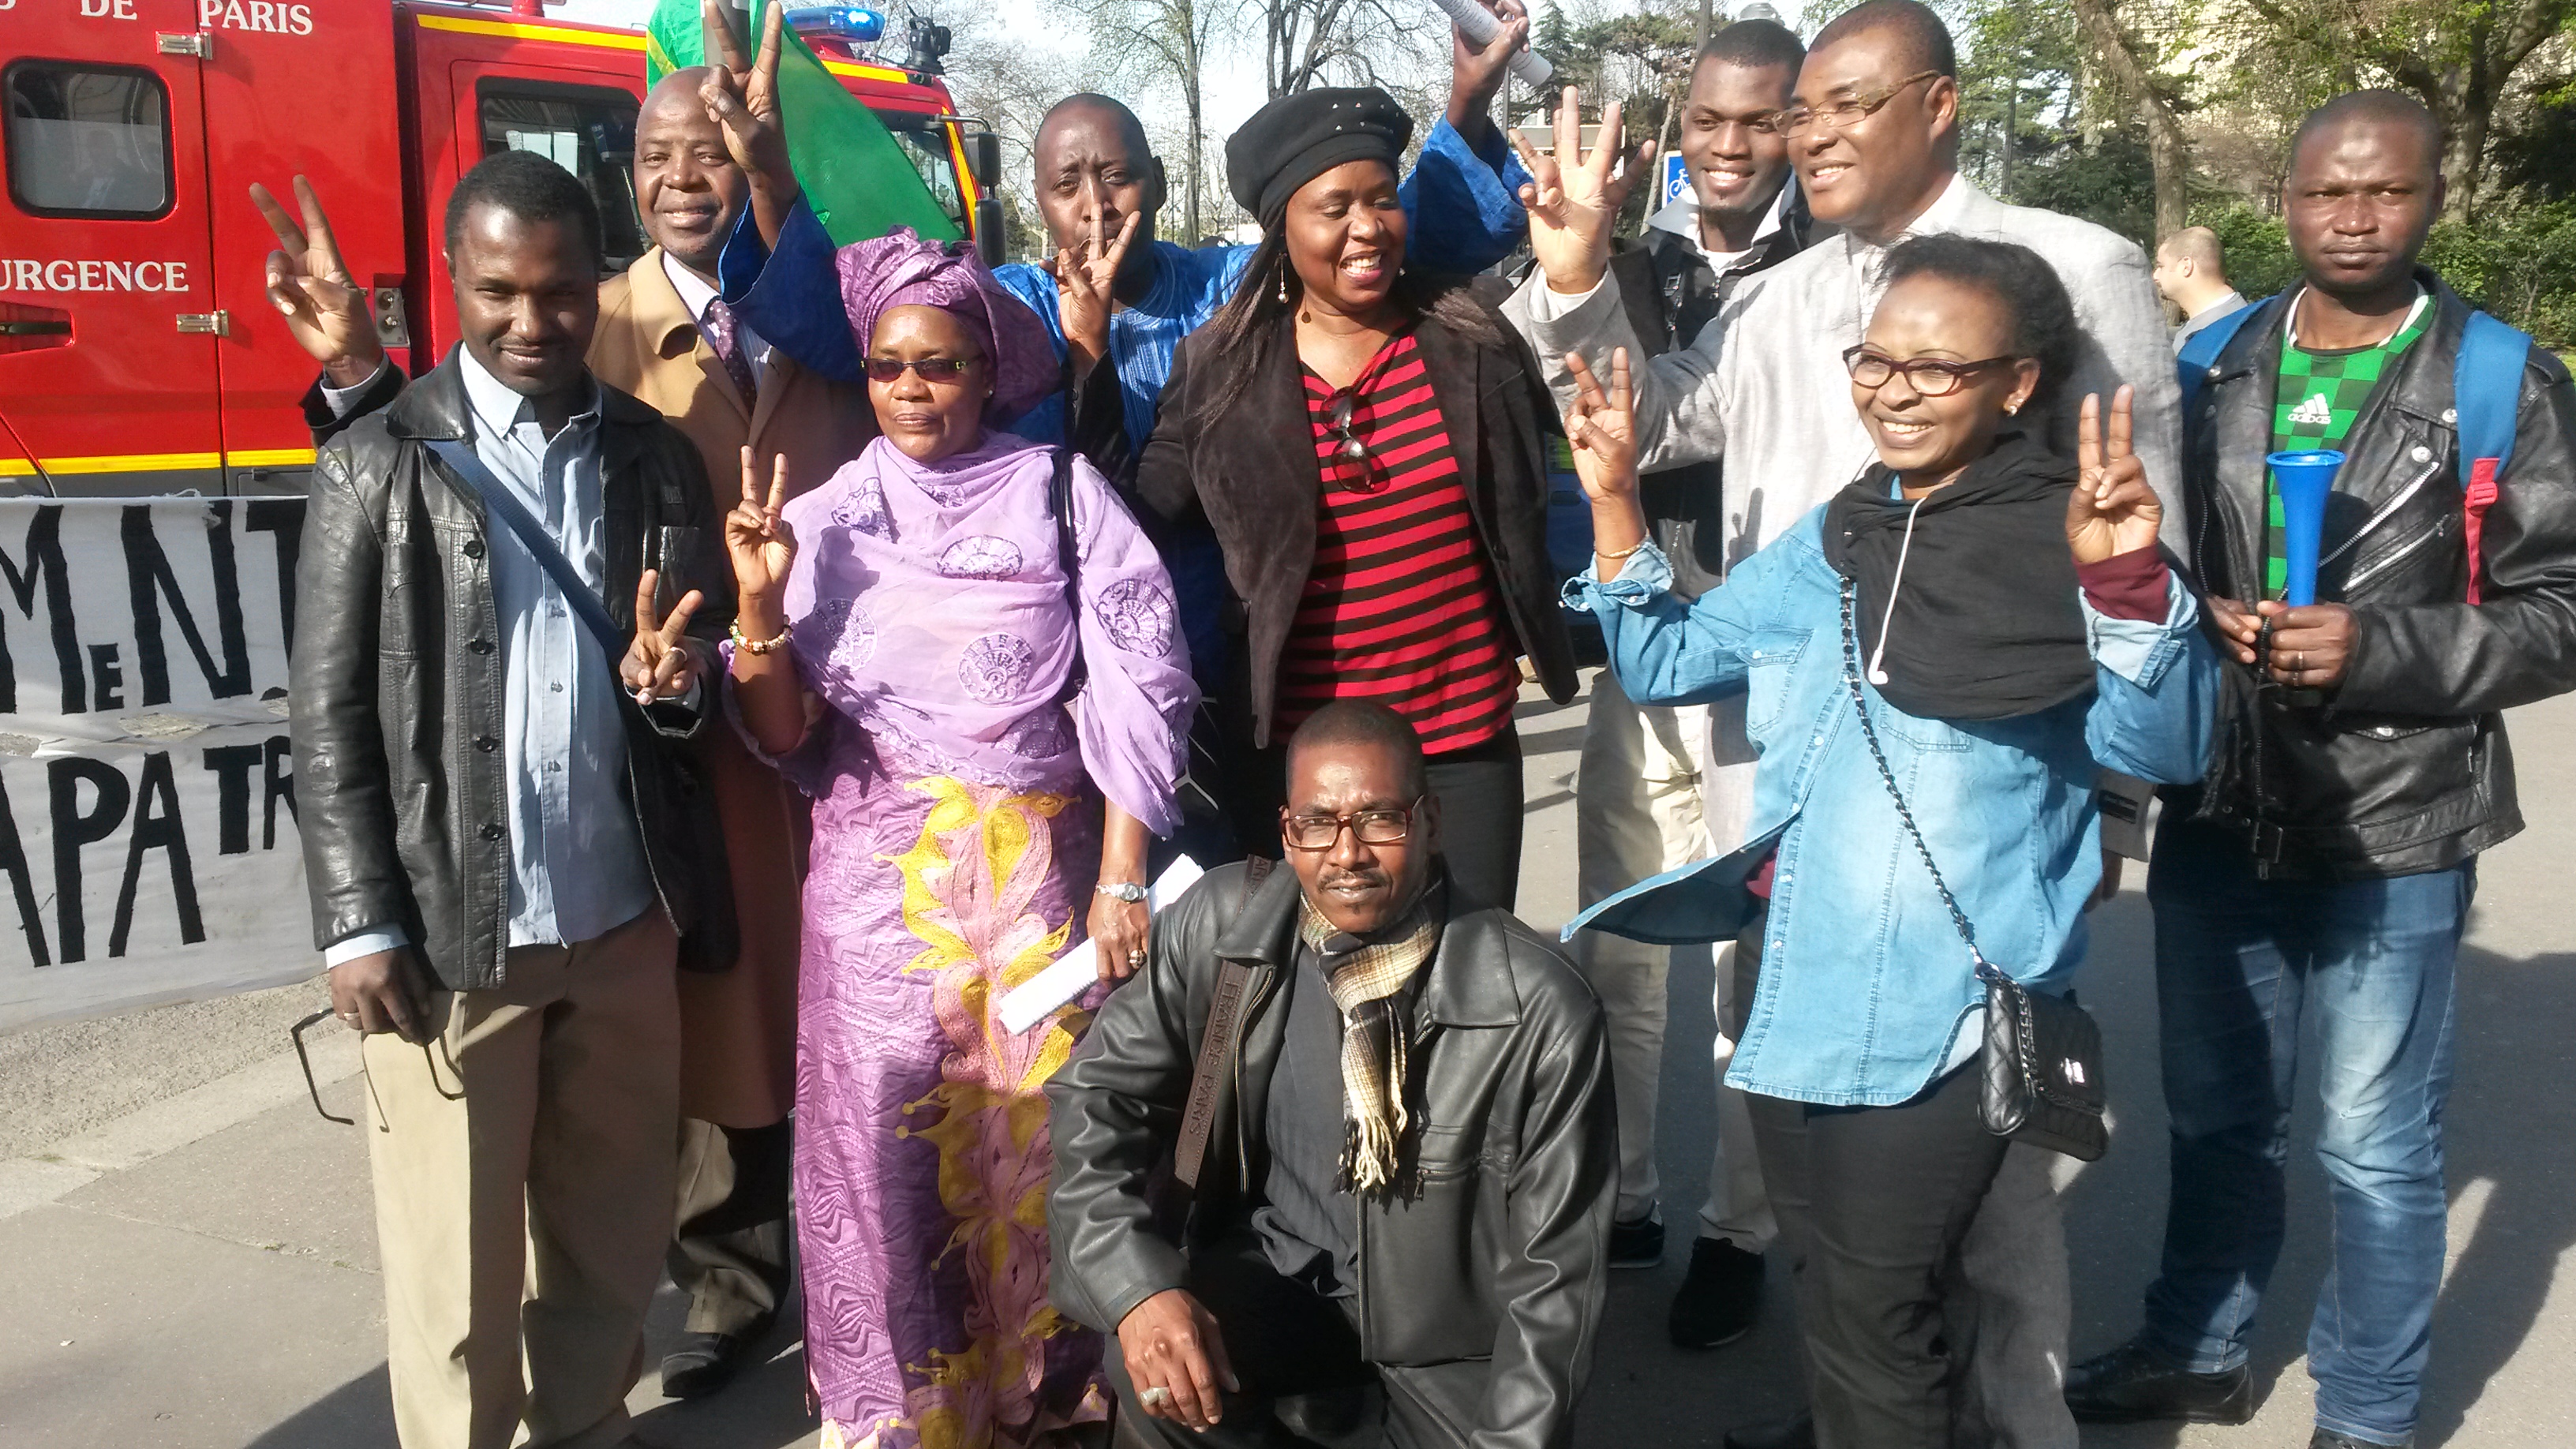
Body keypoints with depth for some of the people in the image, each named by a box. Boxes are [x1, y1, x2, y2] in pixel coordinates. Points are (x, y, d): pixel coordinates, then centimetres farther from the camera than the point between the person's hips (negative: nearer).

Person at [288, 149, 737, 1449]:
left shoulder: (658, 460, 7)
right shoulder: (376, 465, -2)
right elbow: (329, 716, -3)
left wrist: (673, 681, -11)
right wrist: (361, 925, -8)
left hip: (624, 923, 3)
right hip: (447, 932, -3)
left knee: (614, 1237, 14)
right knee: (456, 1265, 7)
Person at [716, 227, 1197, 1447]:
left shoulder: (1061, 493, -2)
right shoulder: (825, 520, 4)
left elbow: (1133, 693, -3)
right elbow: (783, 733, 1)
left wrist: (1120, 879, -7)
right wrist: (759, 603, -16)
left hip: (1042, 866, -1)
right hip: (881, 875, 2)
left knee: (1038, 1130, 3)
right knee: (890, 1142, 4)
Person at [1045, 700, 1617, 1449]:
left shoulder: (1540, 1010, -21)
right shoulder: (1218, 925, -13)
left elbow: (1553, 1265, -13)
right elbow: (1095, 1096, -8)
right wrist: (1137, 1286, -25)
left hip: (1449, 1323, 0)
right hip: (1273, 1272, 1)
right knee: (1158, 1374, -26)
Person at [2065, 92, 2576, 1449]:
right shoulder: (2213, 364, 4)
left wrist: (2377, 651, -19)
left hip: (2396, 826, -3)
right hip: (2219, 809, 3)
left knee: (2376, 1145, 9)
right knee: (2217, 1110, 19)